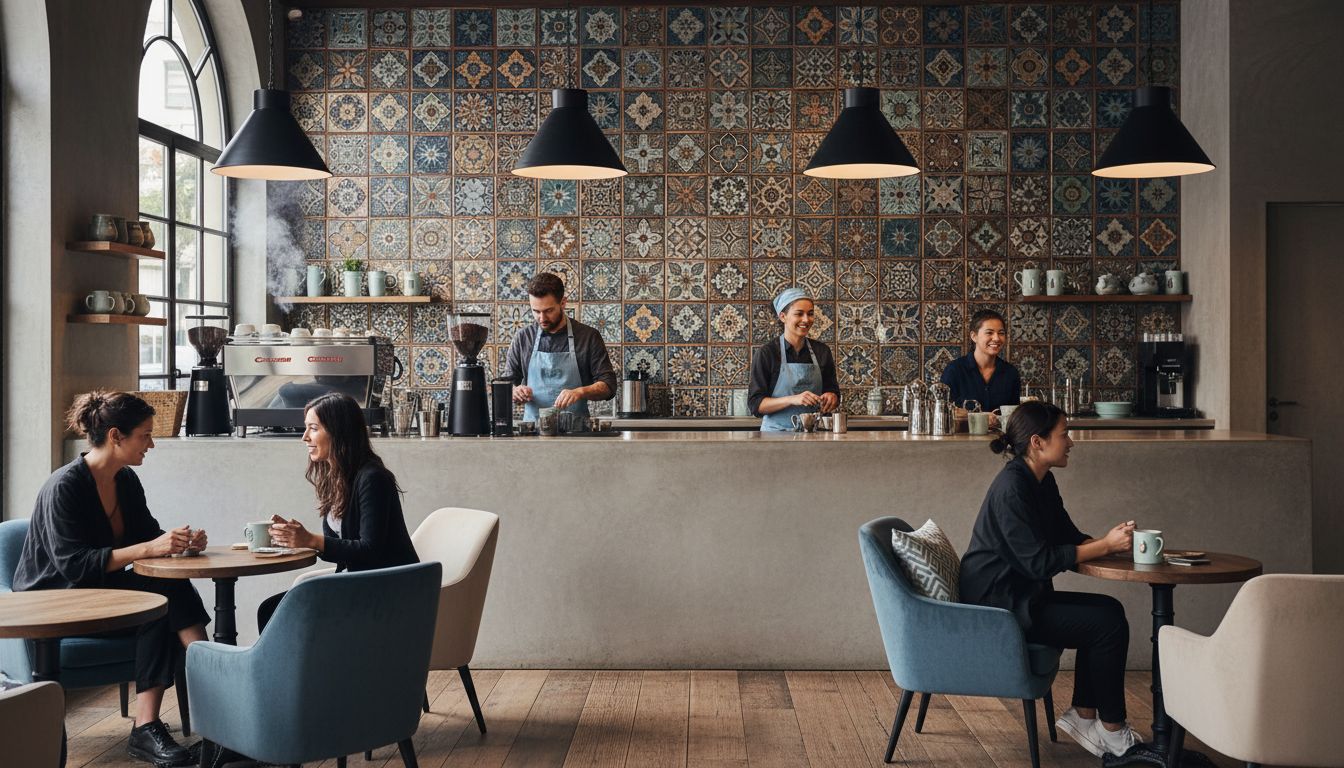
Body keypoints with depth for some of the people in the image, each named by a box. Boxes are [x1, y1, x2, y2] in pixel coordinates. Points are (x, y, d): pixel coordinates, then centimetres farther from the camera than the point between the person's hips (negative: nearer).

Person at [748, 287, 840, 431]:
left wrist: (831, 398, -4)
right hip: (777, 431, -5)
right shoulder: (766, 353, -1)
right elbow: (756, 404, -6)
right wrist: (793, 399, -18)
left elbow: (833, 391, 18)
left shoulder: (822, 351, 10)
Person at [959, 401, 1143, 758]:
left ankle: (1083, 715, 10)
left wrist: (1112, 541, -7)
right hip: (998, 606, -10)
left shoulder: (1042, 482, 9)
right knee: (1108, 623, -12)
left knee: (1108, 609, 4)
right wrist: (1105, 545, -19)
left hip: (1021, 596, 10)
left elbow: (1070, 538, 13)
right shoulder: (1012, 488, -22)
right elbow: (1039, 562, -23)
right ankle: (1111, 730, 2)